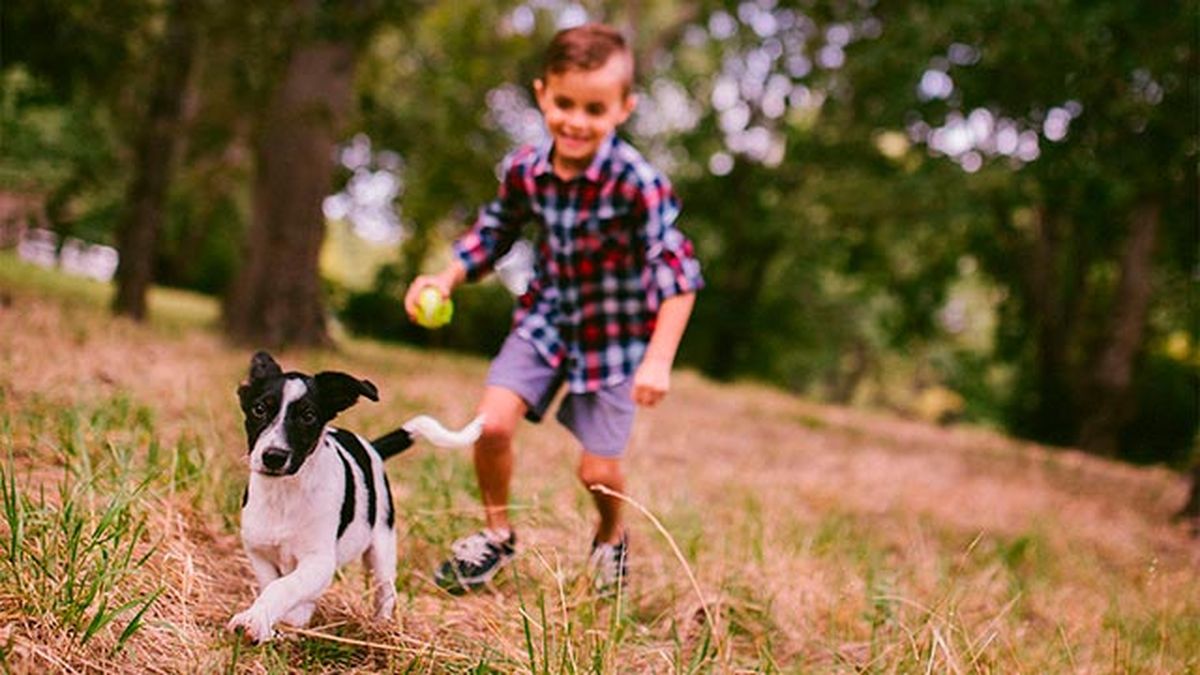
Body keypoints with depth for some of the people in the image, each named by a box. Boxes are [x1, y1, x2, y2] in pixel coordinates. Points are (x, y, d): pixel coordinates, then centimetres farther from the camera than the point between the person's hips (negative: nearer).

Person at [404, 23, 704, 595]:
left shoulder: (635, 182, -26)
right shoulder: (524, 170, -11)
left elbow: (677, 270, -27)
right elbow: (493, 234, 8)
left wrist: (658, 360, -34)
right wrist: (447, 279, -7)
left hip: (615, 333, -3)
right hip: (545, 318, 4)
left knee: (597, 470, -1)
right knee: (491, 423, -12)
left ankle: (611, 539, 36)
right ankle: (497, 533, 15)